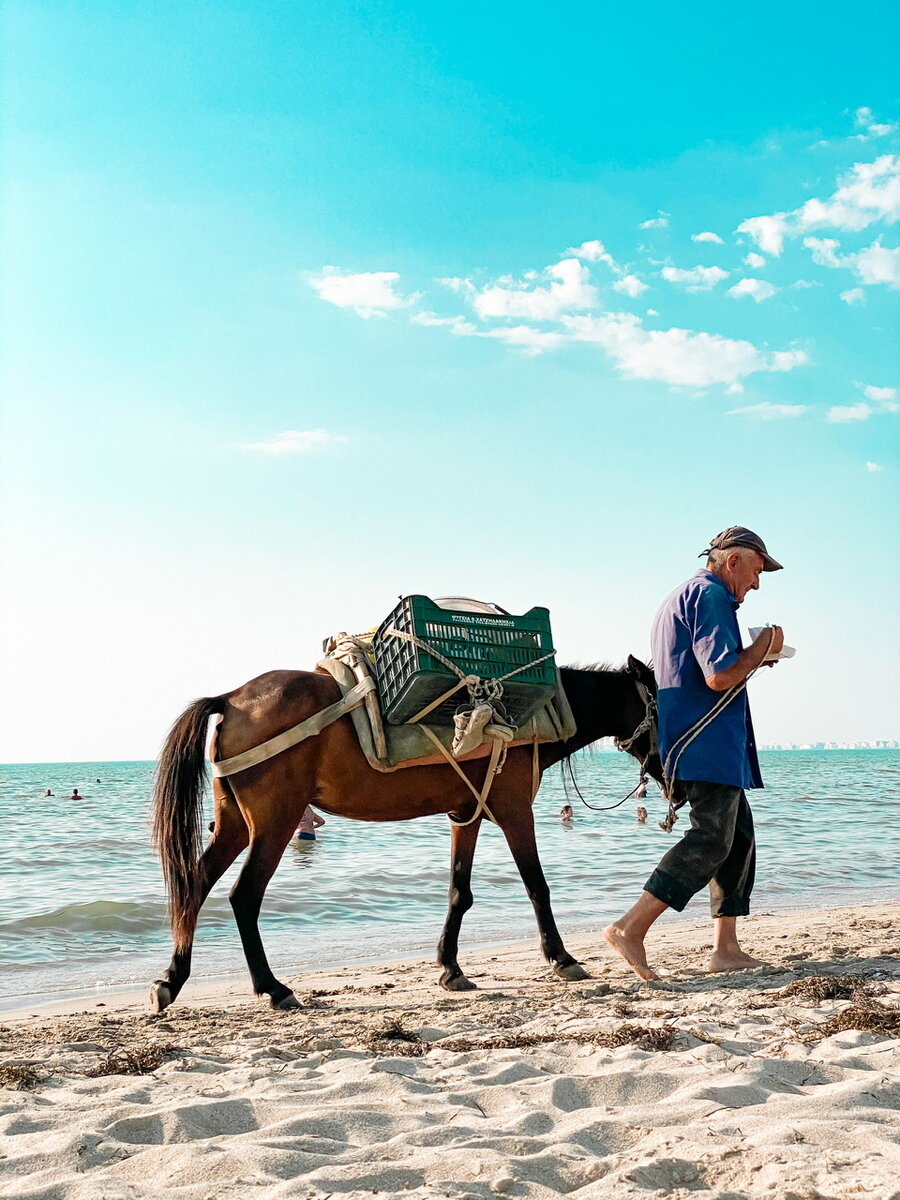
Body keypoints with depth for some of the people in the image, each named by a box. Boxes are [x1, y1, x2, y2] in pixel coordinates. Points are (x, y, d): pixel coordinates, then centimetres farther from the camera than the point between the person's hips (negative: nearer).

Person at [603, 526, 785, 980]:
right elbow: (720, 677, -21)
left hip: (696, 748, 11)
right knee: (710, 841, -14)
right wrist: (763, 646, -5)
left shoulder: (678, 599, 24)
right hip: (708, 745, -11)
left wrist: (751, 657, 21)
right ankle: (630, 928, -18)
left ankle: (726, 948, 10)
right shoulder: (711, 595, -10)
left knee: (739, 836, 12)